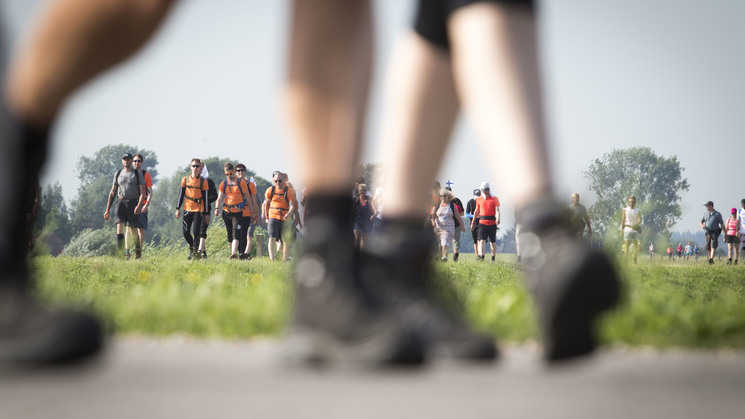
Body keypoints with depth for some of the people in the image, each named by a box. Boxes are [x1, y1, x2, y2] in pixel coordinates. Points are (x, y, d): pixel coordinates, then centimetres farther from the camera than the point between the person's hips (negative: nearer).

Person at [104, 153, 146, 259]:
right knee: (119, 225, -16)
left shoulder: (138, 173, 4)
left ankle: (138, 251, 19)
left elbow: (142, 192, -2)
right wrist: (108, 209, 12)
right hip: (121, 202, 2)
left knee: (133, 230, -2)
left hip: (133, 203, -2)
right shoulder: (118, 174, 14)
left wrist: (139, 205, -18)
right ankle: (121, 252, -21)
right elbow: (112, 192, 17)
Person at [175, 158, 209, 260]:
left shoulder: (203, 182, 0)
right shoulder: (185, 179, 7)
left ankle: (195, 252, 5)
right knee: (185, 232, -4)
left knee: (196, 232, -7)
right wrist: (178, 208, 4)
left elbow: (206, 198, 2)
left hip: (199, 210, -2)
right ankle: (191, 248, 21)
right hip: (187, 209, 2)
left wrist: (206, 213, -1)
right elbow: (181, 194, 11)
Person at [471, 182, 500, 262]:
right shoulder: (479, 200, 10)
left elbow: (497, 210, -10)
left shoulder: (494, 199, 1)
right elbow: (476, 211, 19)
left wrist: (498, 219, -28)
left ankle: (493, 257, 20)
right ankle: (481, 256, -25)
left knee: (492, 242, 8)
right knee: (482, 240, -14)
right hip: (482, 223, 1)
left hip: (492, 223, -1)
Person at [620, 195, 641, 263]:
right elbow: (623, 220, 7)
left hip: (635, 229, 1)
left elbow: (640, 220, -6)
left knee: (636, 245, 0)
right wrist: (622, 230, 0)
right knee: (627, 245, -6)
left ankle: (635, 260, 6)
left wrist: (636, 224, -27)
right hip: (627, 229, -1)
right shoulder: (625, 210, 8)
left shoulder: (638, 211, 5)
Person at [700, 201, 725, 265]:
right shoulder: (705, 214, 14)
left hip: (715, 232, -4)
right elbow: (700, 222, 13)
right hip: (708, 232, 4)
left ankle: (711, 259, -32)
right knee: (708, 247, 3)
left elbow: (722, 224, 3)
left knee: (713, 246, -19)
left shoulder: (718, 214, 3)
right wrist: (702, 225, -12)